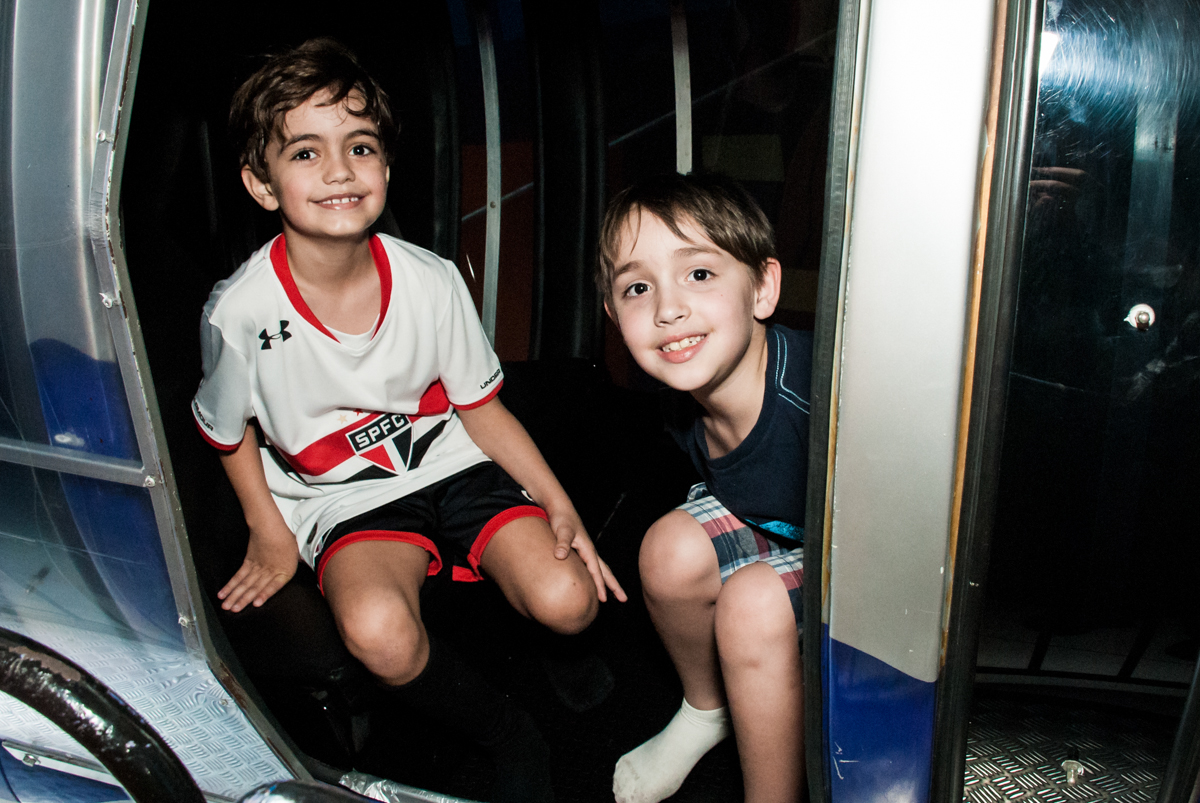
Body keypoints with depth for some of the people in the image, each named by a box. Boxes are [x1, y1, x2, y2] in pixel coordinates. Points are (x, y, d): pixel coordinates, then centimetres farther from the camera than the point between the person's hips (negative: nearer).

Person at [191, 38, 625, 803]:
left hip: (455, 466, 2)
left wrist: (557, 502, -9)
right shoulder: (241, 313, -17)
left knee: (568, 601, -20)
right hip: (347, 502, -1)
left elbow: (480, 406, -1)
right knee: (379, 630, -34)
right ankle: (507, 733, -4)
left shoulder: (432, 281, -12)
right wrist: (270, 534, 1)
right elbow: (231, 432, 4)